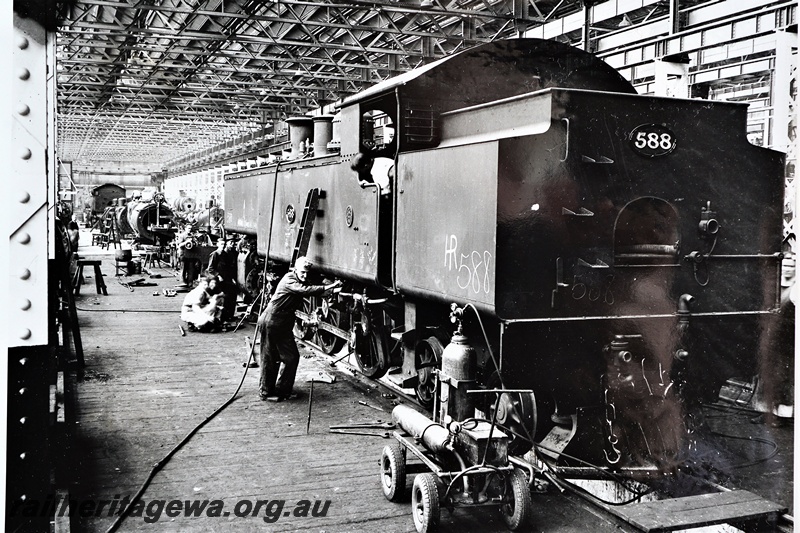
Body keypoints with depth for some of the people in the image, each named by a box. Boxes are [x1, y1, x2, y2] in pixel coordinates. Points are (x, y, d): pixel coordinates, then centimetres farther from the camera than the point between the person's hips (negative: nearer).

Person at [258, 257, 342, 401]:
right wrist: (329, 287, -37)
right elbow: (305, 290, -33)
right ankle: (265, 392, 10)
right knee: (270, 358, 0)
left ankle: (283, 390, 18)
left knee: (292, 357, 7)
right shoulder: (289, 280, -19)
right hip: (271, 322, -9)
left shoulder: (301, 282, 11)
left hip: (284, 324, 9)